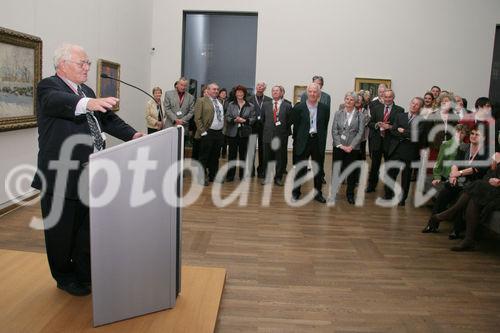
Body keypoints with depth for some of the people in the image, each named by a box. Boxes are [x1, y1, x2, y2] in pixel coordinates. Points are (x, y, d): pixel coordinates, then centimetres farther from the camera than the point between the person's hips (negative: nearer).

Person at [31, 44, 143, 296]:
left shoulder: (87, 92, 16)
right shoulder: (49, 86, -8)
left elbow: (107, 119, 10)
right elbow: (58, 101, -31)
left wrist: (132, 135, -6)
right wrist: (88, 103, -51)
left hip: (90, 173, 7)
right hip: (61, 175, -7)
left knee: (89, 226, 16)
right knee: (63, 230, 9)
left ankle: (84, 274, 34)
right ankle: (65, 278, 28)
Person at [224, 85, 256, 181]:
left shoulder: (250, 106, 6)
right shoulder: (231, 105, 6)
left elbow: (253, 119, 2)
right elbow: (227, 117, 1)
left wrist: (244, 120, -14)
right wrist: (234, 120, -17)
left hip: (244, 133, 0)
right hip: (232, 133, 0)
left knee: (243, 154, 6)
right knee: (232, 154, 2)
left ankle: (242, 175, 17)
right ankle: (230, 175, 11)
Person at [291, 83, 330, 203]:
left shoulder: (324, 109, 2)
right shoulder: (299, 108, -3)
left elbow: (325, 127, 5)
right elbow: (295, 126, 0)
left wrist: (322, 141, 3)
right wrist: (297, 141, 2)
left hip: (318, 142, 2)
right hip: (303, 142, -2)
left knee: (318, 169, 11)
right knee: (300, 169, 6)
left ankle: (317, 193, 25)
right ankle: (295, 192, 21)